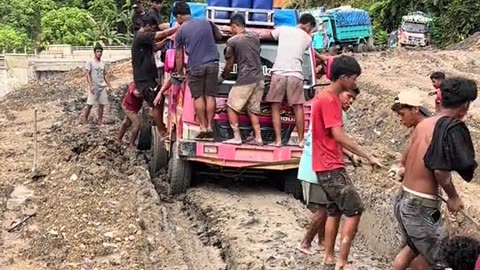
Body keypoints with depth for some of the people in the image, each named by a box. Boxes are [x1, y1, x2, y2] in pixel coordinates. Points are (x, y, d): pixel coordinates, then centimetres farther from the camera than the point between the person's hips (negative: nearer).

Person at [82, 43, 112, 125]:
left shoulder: (103, 63, 12)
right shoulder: (90, 62, -5)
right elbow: (87, 74, -9)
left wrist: (109, 86, 11)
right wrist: (91, 86, -18)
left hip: (102, 87, 5)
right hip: (93, 87, -5)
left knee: (101, 104, 3)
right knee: (90, 104, -5)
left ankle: (99, 120, 10)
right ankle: (85, 119, 6)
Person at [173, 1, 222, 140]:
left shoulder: (181, 31, 1)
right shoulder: (206, 23, 10)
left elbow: (179, 56, 7)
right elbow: (219, 36, 26)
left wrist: (179, 73, 19)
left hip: (195, 67, -3)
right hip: (212, 63, 3)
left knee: (198, 97, 5)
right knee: (210, 96, 4)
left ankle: (203, 127, 3)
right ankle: (209, 127, 3)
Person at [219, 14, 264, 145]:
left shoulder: (232, 41, -7)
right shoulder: (255, 36, 10)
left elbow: (229, 65, -1)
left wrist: (222, 77, 16)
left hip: (244, 80, -6)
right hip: (259, 79, 6)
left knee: (231, 107, 5)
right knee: (253, 110, 14)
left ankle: (237, 138, 1)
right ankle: (258, 138, 9)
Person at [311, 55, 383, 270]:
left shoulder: (329, 98, 13)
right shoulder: (328, 100, -19)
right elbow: (339, 136, -25)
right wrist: (368, 157, -23)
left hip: (329, 165, 10)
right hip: (331, 167, -10)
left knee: (335, 211, 15)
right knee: (354, 210, -7)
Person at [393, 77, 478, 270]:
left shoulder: (423, 124, 5)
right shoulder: (452, 128, -17)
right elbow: (441, 170, -24)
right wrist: (453, 197, -9)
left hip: (403, 200, 8)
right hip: (421, 207, -8)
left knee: (413, 247, 30)